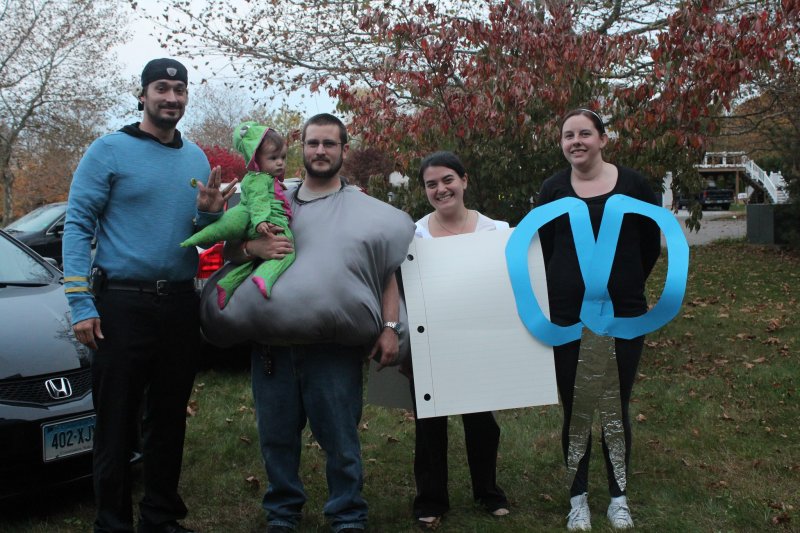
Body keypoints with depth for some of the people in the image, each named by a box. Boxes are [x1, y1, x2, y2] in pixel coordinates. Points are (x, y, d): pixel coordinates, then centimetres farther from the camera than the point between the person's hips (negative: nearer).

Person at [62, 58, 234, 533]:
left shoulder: (197, 159, 13)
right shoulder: (110, 150, -3)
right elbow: (78, 225, -8)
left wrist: (209, 214, -7)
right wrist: (81, 303, -15)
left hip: (180, 304, 5)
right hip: (122, 304, -5)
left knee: (170, 418, 12)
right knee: (117, 420, -1)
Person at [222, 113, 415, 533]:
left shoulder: (366, 211, 8)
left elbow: (387, 274, 7)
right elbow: (227, 251, 17)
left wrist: (389, 328, -4)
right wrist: (251, 246, -5)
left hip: (335, 346, -3)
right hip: (272, 344, 3)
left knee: (340, 439, 2)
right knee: (276, 437, 11)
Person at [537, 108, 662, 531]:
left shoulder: (632, 184, 0)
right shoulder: (553, 189, 1)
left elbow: (650, 244, 8)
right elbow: (542, 250, 6)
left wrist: (626, 286, 10)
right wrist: (569, 289, 4)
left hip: (623, 314, 0)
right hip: (567, 317, 0)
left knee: (616, 408, 8)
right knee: (574, 409, 6)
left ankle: (618, 496, 23)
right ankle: (578, 496, 21)